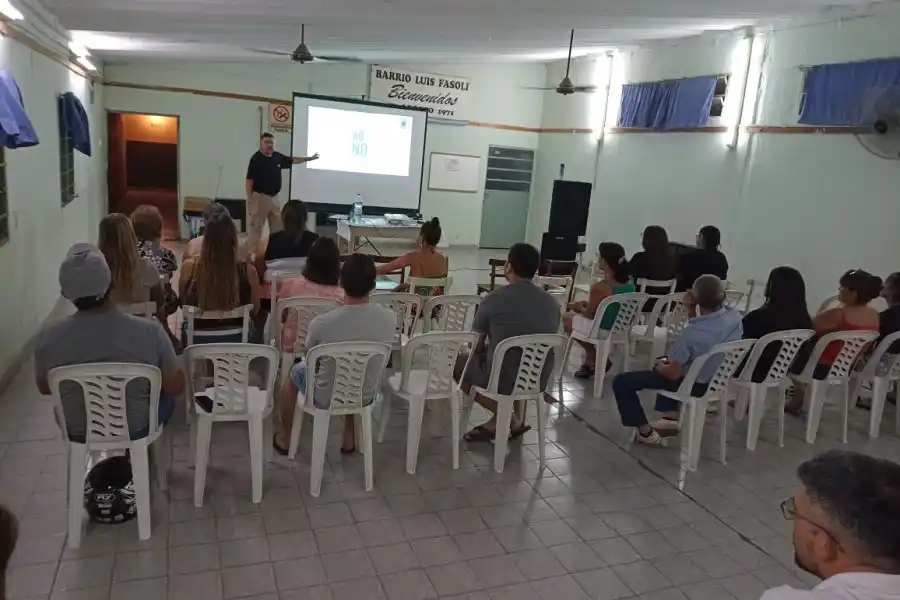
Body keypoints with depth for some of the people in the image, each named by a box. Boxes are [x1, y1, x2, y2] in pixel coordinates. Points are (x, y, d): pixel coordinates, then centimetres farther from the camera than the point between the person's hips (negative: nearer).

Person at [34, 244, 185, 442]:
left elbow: (44, 388, 0)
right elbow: (176, 387, -14)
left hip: (78, 433, 2)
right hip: (137, 430, -2)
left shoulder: (49, 338, -20)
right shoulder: (150, 332, -27)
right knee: (165, 397, 30)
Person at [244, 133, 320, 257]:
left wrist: (309, 158, 26)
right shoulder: (256, 159, -13)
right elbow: (249, 179, -15)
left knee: (277, 228, 13)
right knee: (255, 227, -6)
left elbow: (292, 160, 24)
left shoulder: (278, 157, 7)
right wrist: (250, 199, -19)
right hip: (260, 197, -7)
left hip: (274, 197, 7)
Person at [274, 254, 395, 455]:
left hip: (326, 399, -2)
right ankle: (349, 438, 44)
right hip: (364, 396, 3)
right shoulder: (389, 318, -20)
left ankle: (285, 438, 46)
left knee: (297, 370, 30)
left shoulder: (321, 323, -29)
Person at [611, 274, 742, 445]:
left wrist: (660, 367, -1)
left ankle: (645, 432, 11)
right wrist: (693, 310, -10)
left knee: (621, 382, 1)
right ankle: (671, 419, 29)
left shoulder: (691, 333, -35)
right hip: (719, 379, 7)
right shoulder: (735, 316, -15)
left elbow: (674, 373, -22)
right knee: (669, 359, 36)